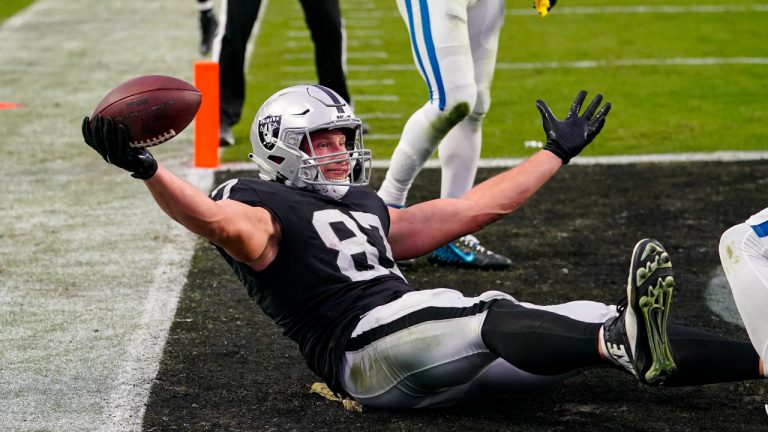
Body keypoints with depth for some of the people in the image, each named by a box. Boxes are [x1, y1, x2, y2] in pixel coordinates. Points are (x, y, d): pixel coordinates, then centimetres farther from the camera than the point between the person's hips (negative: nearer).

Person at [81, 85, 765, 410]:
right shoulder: (264, 207, 7)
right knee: (496, 315, -34)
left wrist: (557, 153, 40)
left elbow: (475, 207, 34)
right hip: (367, 349, -8)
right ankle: (633, 344, -60)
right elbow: (233, 228, -19)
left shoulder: (368, 211, 30)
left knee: (596, 325, -5)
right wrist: (147, 170, -34)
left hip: (441, 345, 8)